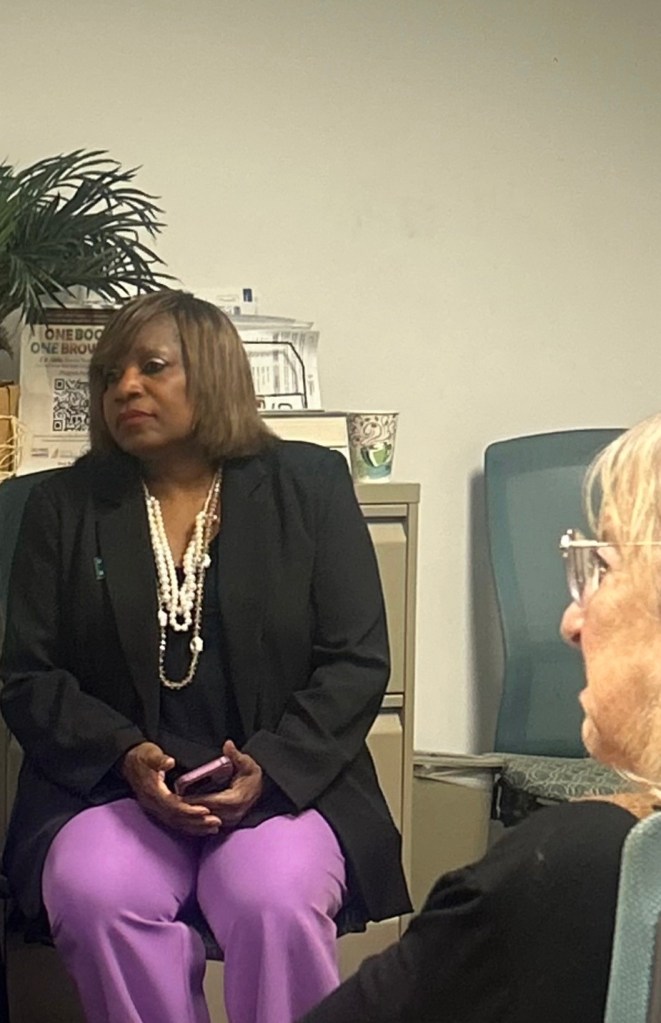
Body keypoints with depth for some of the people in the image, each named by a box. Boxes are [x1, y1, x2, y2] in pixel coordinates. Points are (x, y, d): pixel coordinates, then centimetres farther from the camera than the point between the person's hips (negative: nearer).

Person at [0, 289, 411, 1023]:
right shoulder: (64, 505, 10)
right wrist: (126, 756, -13)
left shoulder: (310, 485, 6)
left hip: (281, 786, -1)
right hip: (111, 789, 1)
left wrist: (270, 767, -15)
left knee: (278, 903, -32)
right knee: (97, 898, -31)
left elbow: (356, 661, 1)